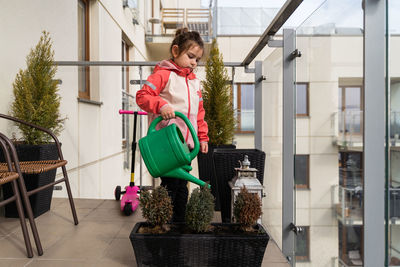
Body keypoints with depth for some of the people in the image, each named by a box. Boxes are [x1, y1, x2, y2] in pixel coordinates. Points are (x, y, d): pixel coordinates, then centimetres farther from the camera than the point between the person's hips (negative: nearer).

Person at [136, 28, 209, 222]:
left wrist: (202, 137, 16)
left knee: (182, 186, 14)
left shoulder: (194, 81, 18)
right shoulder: (163, 74, -4)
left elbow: (199, 112, 21)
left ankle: (179, 223, 27)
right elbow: (142, 96, -12)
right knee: (170, 185, -3)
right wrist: (161, 105, -29)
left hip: (186, 143, 7)